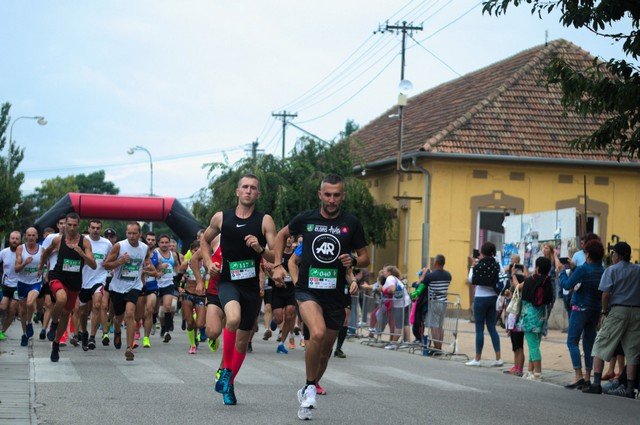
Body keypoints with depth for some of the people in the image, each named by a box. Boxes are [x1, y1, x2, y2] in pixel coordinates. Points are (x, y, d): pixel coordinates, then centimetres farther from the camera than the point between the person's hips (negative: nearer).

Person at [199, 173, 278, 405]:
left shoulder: (265, 221, -1)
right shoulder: (221, 218, 2)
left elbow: (277, 257, -4)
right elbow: (205, 240, 21)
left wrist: (260, 249, -23)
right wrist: (208, 262, 5)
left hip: (252, 286, 2)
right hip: (227, 281, -2)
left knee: (243, 340, 11)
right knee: (233, 318, -32)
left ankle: (228, 383, 32)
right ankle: (226, 369, -13)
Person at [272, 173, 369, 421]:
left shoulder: (352, 224, 0)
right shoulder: (306, 219, -1)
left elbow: (365, 258, 8)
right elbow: (282, 235, 18)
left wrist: (353, 260, -15)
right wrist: (278, 265, 8)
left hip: (335, 295, 2)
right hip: (308, 290, -2)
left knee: (326, 349, 12)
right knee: (318, 334, -28)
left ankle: (308, 391, 35)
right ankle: (310, 387, -9)